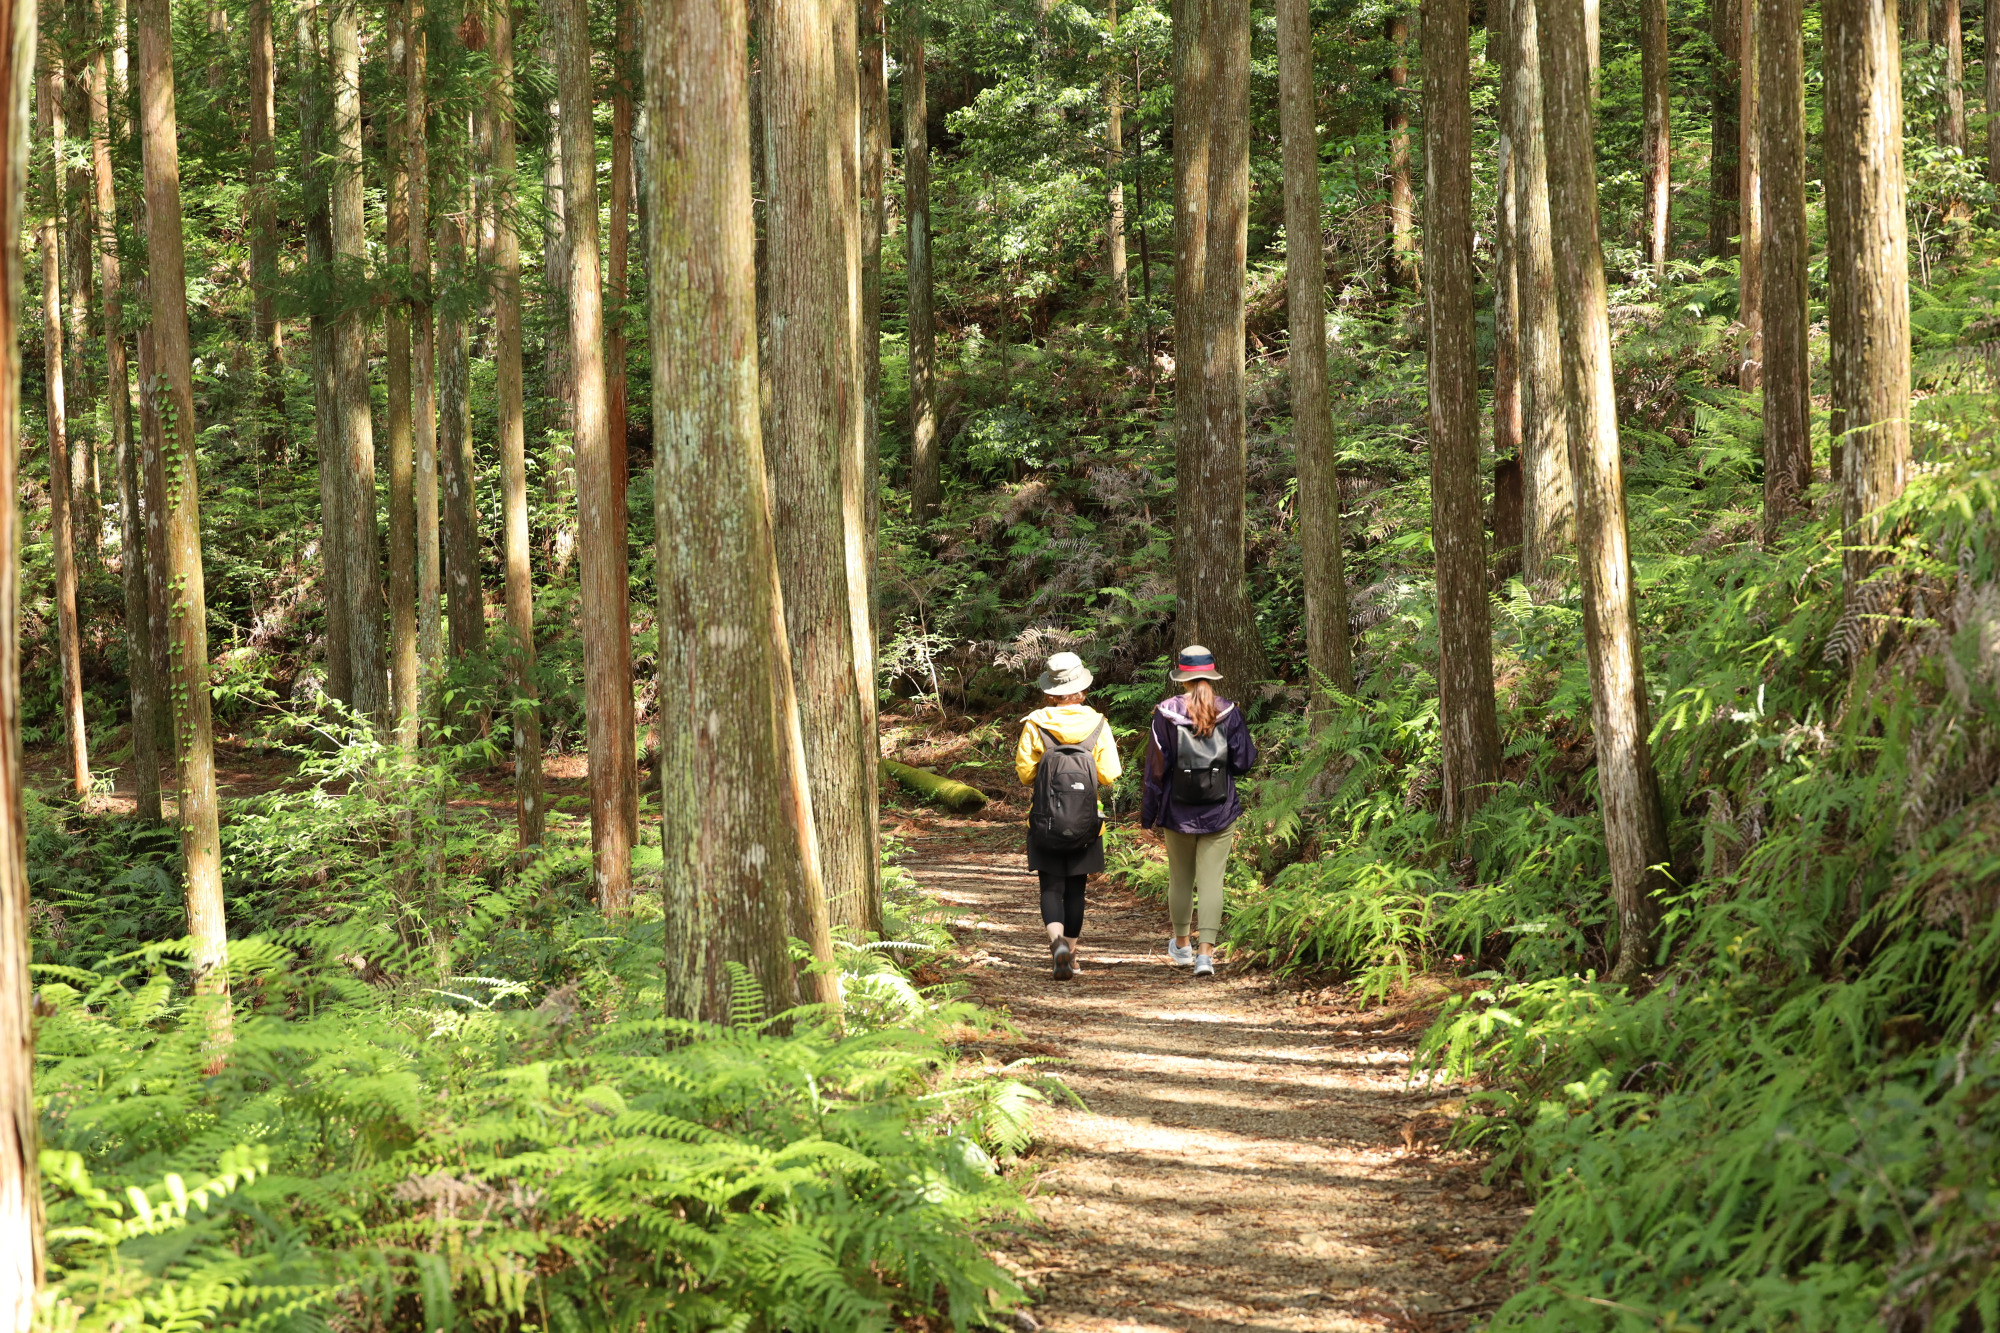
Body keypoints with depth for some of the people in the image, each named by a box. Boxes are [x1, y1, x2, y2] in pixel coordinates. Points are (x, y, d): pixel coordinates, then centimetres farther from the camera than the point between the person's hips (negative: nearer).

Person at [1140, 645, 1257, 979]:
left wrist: (1148, 813, 2)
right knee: (1211, 881, -1)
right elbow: (1243, 761, -3)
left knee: (1180, 880, 17)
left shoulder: (1166, 714, -7)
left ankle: (1181, 946, 32)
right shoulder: (1228, 713, -6)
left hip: (1178, 813, 0)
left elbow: (1156, 767, -5)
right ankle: (1205, 952, -13)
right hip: (1220, 813, 0)